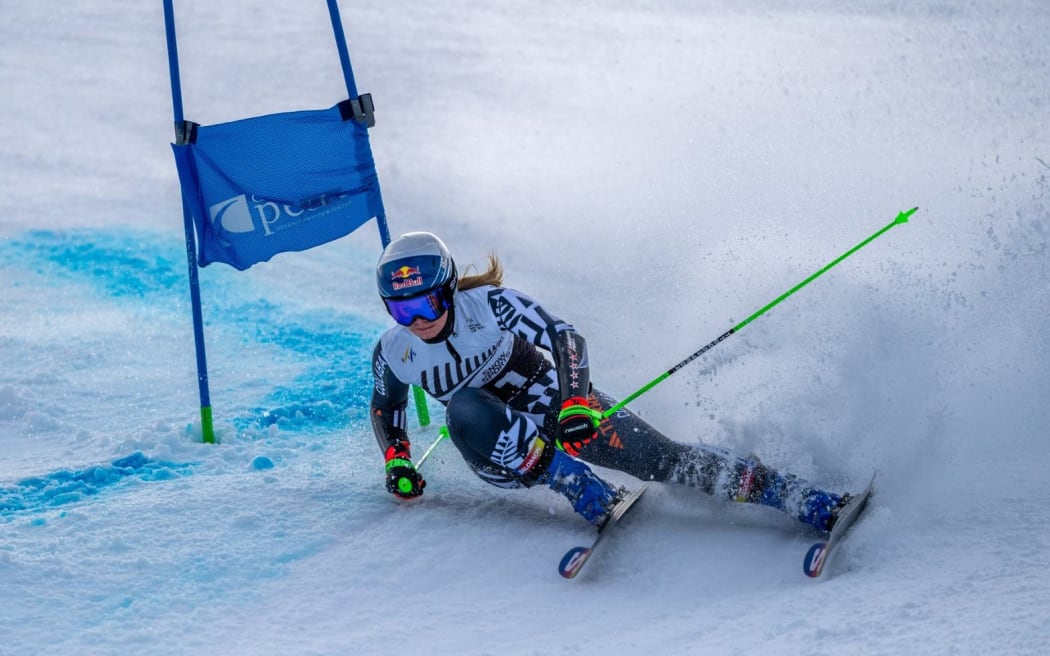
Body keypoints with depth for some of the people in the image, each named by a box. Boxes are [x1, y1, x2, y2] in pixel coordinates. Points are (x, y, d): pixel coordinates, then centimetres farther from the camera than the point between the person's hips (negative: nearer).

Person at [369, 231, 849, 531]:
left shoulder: (489, 304, -20)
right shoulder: (393, 354, -9)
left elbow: (565, 339, -26)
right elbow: (386, 406, 12)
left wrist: (575, 402, -42)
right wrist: (397, 463, -3)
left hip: (559, 406, -2)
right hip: (502, 453, 2)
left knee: (663, 460, -21)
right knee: (463, 408, -32)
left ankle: (810, 503, -20)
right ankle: (594, 501, -31)